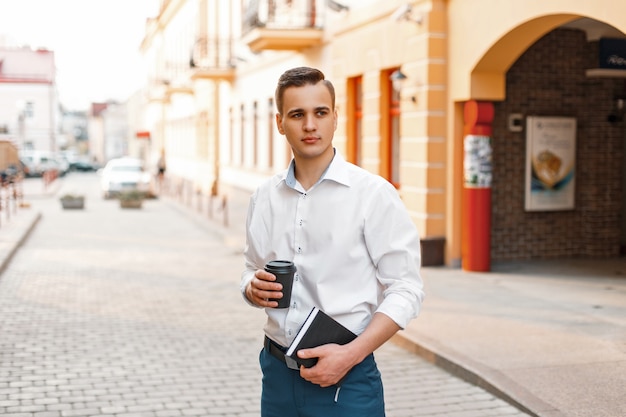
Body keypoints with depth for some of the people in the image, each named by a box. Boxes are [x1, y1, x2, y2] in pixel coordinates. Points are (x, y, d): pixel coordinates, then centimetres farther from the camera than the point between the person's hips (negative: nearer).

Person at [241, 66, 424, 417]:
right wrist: (254, 288, -5)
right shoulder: (264, 198, 6)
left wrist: (350, 355, -19)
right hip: (277, 372, 4)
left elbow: (405, 289, -10)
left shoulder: (374, 194, -9)